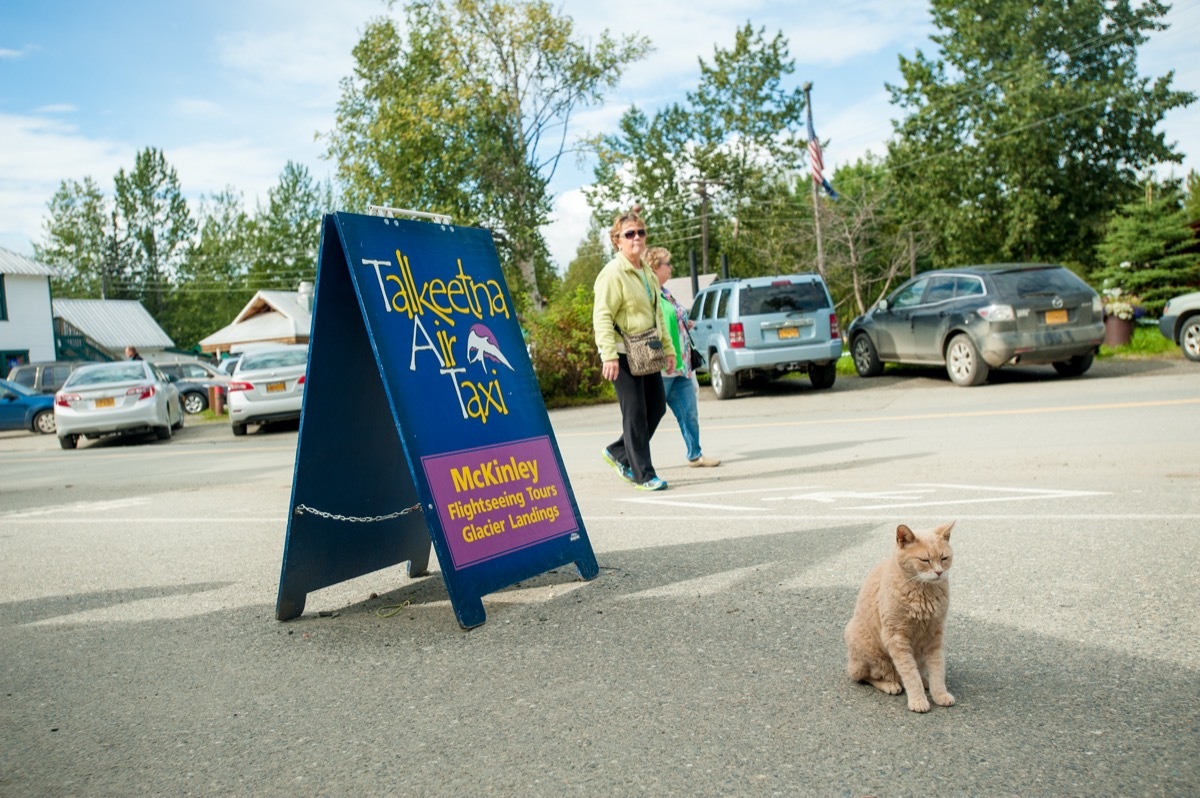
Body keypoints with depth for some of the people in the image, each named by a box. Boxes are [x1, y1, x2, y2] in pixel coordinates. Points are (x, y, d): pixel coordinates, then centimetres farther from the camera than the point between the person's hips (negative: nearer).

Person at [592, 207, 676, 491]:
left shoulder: (647, 274, 16)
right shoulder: (613, 273, -11)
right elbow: (602, 316, -18)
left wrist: (668, 349, 20)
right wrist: (608, 355, -26)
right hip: (624, 354, -8)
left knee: (657, 407, 10)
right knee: (635, 414, -4)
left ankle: (618, 452, 27)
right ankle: (643, 474, 5)